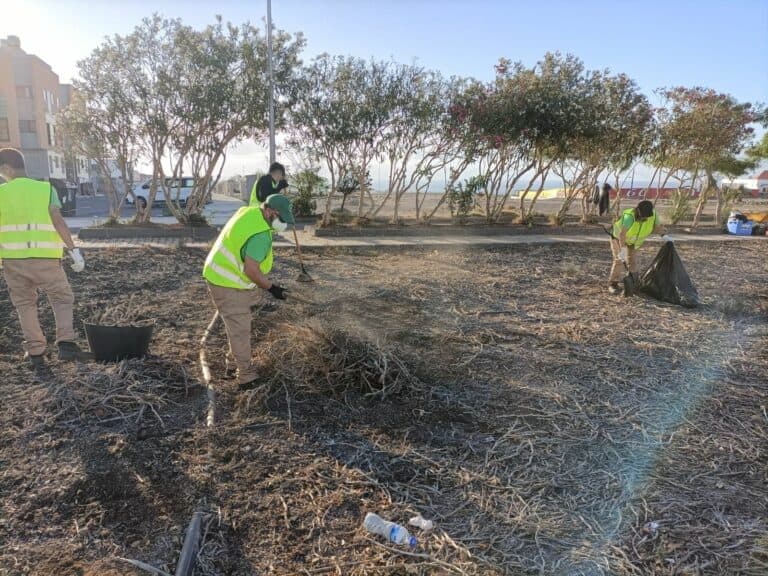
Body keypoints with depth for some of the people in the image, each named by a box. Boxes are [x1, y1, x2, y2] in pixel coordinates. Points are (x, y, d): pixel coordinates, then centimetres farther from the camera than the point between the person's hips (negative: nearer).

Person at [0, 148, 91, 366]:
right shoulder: (46, 188, 0)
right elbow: (58, 222, -11)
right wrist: (74, 250, -9)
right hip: (44, 258, -1)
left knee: (25, 305, 15)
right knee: (62, 298, 11)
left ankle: (36, 352, 17)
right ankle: (66, 345, -5)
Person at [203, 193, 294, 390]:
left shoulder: (248, 211, 0)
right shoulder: (260, 235, -29)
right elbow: (251, 270, -32)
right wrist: (271, 287, -18)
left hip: (222, 275, 10)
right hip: (227, 285, -10)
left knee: (238, 325, 23)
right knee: (240, 329, -3)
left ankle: (235, 359, 40)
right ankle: (246, 375, 6)